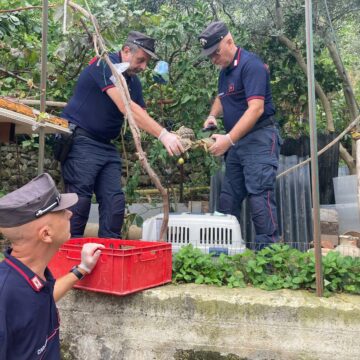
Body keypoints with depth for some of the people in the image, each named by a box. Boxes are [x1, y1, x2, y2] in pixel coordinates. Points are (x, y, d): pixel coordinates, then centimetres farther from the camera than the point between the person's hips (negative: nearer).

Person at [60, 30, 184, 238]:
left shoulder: (134, 81, 11)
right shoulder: (105, 65, -15)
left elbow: (142, 116, 8)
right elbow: (126, 107, -28)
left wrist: (172, 136, -9)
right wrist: (163, 134, -33)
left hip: (106, 145, 8)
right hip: (80, 139, -8)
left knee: (115, 201, 2)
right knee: (80, 199, -9)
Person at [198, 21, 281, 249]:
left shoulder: (250, 65, -12)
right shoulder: (225, 70, 15)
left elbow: (256, 109, -22)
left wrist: (228, 140, -25)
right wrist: (213, 115, 10)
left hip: (259, 140, -9)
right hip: (237, 142, 9)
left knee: (260, 197, -13)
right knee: (227, 200, 9)